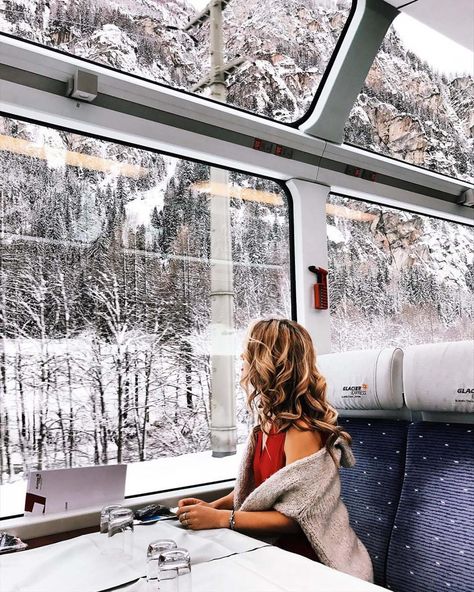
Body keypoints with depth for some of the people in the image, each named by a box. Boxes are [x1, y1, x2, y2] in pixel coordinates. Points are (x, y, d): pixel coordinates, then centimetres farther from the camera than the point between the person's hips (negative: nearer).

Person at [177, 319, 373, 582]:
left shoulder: (302, 429, -23)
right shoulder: (268, 422, 2)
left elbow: (294, 519, -22)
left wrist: (220, 519, -23)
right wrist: (214, 506, -4)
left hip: (311, 563, -6)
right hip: (278, 549, 7)